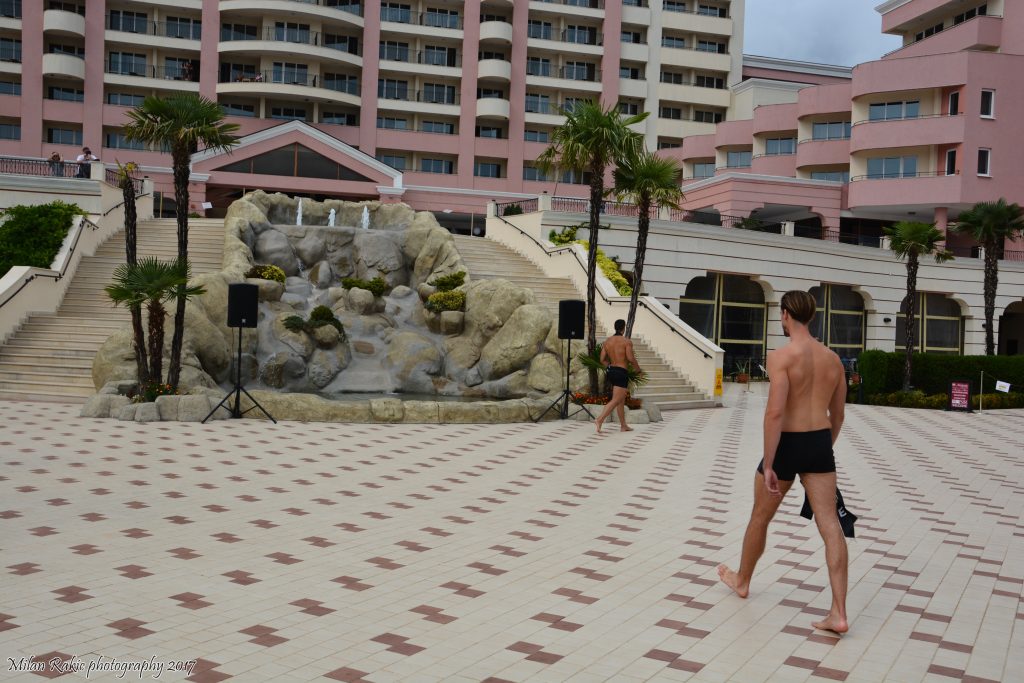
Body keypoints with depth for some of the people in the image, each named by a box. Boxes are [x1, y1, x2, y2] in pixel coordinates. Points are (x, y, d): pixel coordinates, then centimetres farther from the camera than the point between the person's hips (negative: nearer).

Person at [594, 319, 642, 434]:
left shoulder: (607, 341, 8)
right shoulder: (627, 341, -10)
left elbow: (602, 360, 6)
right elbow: (631, 359, -14)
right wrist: (638, 368, 4)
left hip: (611, 371, 7)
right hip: (621, 373, -7)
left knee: (622, 399, 18)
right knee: (615, 401, -8)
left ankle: (623, 426, 22)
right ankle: (599, 420, -24)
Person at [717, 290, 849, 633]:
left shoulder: (781, 356, -14)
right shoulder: (833, 359, 8)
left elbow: (775, 412, -22)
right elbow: (837, 416, 16)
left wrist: (768, 465, -19)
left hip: (787, 444, -5)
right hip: (820, 444, 5)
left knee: (760, 518, 16)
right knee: (830, 525, 0)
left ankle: (741, 580, 37)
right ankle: (839, 613, -5)